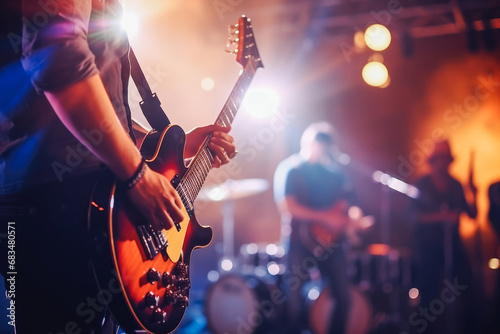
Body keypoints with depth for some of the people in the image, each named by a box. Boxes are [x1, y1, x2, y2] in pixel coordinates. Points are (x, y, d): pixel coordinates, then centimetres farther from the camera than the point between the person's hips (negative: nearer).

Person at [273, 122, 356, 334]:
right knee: (296, 298, -4)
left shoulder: (334, 171, 10)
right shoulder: (290, 170, -6)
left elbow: (346, 202, 15)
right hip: (299, 239, -5)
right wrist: (323, 217, -20)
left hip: (329, 240, 5)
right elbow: (286, 205, -17)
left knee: (343, 296, 5)